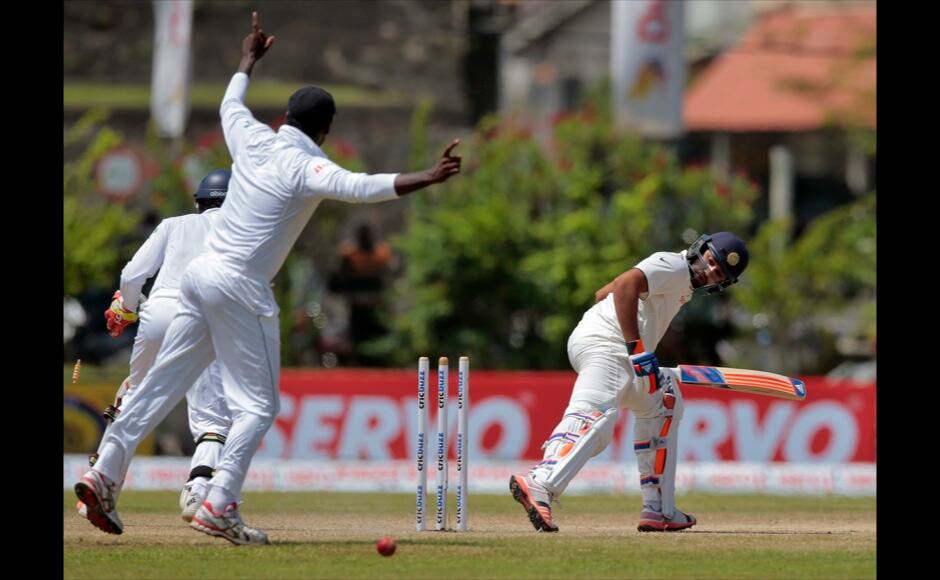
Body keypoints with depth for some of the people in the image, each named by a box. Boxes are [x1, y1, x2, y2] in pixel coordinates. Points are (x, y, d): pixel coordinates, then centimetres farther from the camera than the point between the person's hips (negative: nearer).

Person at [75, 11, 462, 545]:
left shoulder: (253, 139, 8)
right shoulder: (305, 165, -11)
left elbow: (230, 105, 32)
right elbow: (360, 187, -29)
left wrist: (249, 61, 48)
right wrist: (426, 179, -35)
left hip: (200, 275, 7)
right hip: (241, 288, -7)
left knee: (165, 383, 13)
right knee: (258, 404, -2)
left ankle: (105, 474, 10)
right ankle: (220, 506, -13)